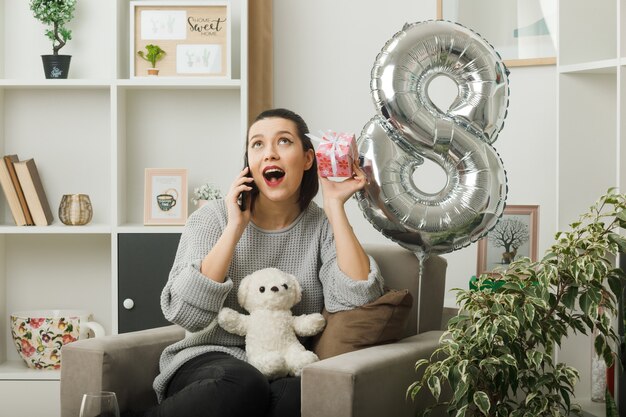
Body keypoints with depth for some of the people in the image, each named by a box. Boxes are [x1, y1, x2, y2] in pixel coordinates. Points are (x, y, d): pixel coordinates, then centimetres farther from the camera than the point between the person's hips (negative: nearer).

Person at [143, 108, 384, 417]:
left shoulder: (323, 227, 4)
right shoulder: (212, 218, 0)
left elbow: (356, 305, -15)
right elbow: (187, 315, -14)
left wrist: (335, 207, -11)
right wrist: (234, 229, -15)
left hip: (286, 372, 3)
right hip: (211, 359, -3)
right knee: (242, 387, -37)